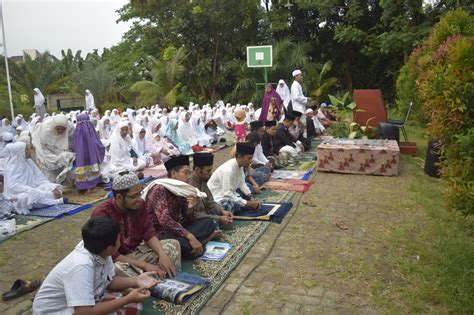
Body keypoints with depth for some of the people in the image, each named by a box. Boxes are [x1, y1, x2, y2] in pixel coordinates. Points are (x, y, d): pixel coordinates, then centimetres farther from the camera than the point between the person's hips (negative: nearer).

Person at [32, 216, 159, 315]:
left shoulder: (99, 251, -14)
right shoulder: (82, 266, -36)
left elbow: (108, 281, 1)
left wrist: (135, 281, -15)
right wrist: (128, 299, -32)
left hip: (86, 302, 7)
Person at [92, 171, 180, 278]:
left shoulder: (139, 204, -7)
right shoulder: (101, 214, -25)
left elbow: (149, 233, -5)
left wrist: (162, 254, -23)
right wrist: (144, 265, -27)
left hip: (135, 252, 6)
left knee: (173, 245, -4)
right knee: (118, 270, -39)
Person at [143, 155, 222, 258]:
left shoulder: (180, 191, 7)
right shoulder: (159, 189, -18)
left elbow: (188, 221, 9)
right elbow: (164, 220, -31)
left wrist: (190, 208, -13)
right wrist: (190, 236, -33)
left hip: (176, 230, 8)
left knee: (209, 222, 3)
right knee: (190, 246, -32)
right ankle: (205, 239, -6)